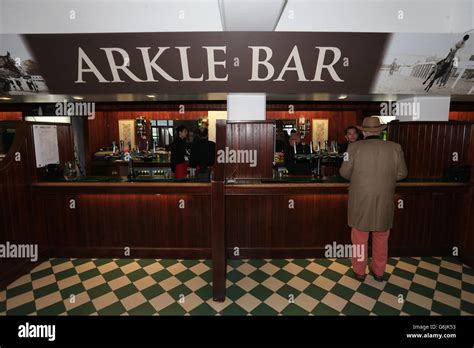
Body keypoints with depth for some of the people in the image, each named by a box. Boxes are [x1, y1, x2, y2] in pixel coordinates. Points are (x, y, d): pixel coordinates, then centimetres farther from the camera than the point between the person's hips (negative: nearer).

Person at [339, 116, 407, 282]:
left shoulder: (354, 147, -11)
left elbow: (345, 173, -6)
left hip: (360, 201, -2)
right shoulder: (395, 147, -5)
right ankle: (379, 271, 35)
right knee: (381, 238, 19)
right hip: (384, 202, 2)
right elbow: (401, 174, 2)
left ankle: (359, 271, 27)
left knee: (360, 238, 13)